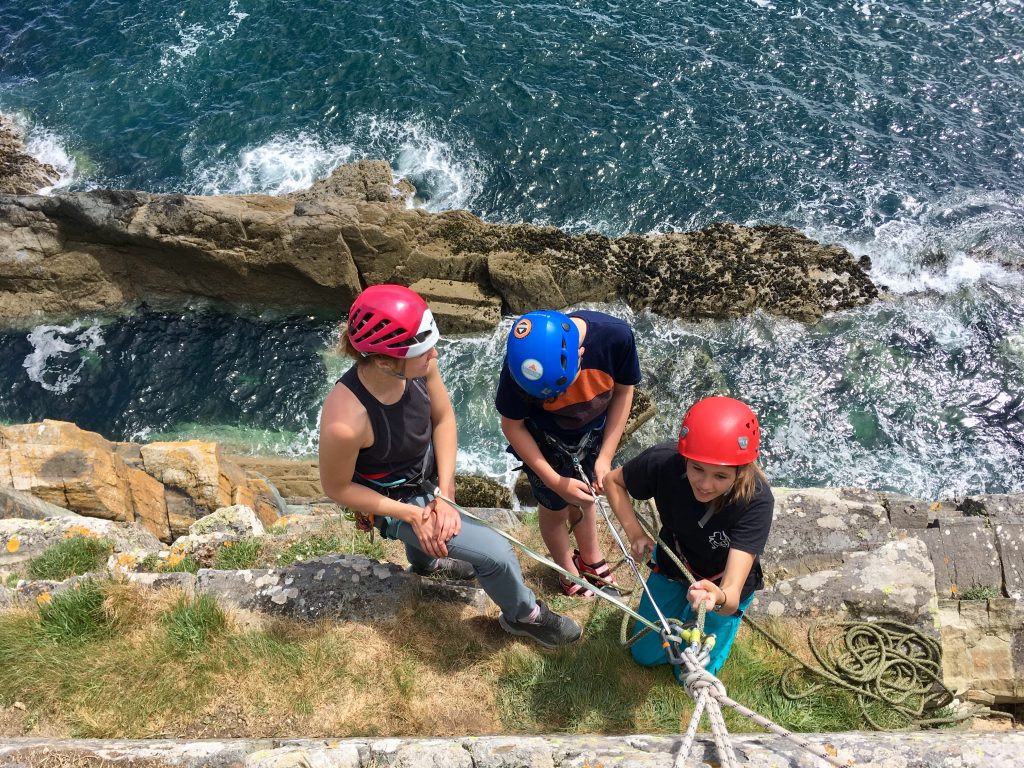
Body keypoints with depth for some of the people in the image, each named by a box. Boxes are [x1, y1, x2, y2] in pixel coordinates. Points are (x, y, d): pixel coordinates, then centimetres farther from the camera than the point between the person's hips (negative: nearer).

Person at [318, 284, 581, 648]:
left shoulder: (419, 365, -28)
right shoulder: (345, 423, -41)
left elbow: (443, 418, -10)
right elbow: (337, 487, -21)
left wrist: (445, 495, -15)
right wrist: (412, 515, -19)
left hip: (427, 474, 5)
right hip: (397, 501, -5)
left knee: (430, 532, 37)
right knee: (496, 553, -4)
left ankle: (426, 561, 73)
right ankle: (523, 614, 29)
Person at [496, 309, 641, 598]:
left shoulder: (616, 336, -34)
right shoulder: (521, 363, -37)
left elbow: (623, 391, -14)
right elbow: (512, 426, -20)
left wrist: (605, 456, -15)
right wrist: (555, 482, -21)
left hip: (594, 430, 2)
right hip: (546, 439, -2)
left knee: (583, 496, 23)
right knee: (555, 507, 15)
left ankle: (590, 560, 51)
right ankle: (570, 573, 45)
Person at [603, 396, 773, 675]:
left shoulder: (756, 501, -40)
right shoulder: (663, 462, -33)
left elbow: (732, 595, -47)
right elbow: (613, 481, -10)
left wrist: (718, 597, -70)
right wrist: (635, 532, -21)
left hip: (722, 584, -2)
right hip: (672, 566, 3)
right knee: (645, 655, 15)